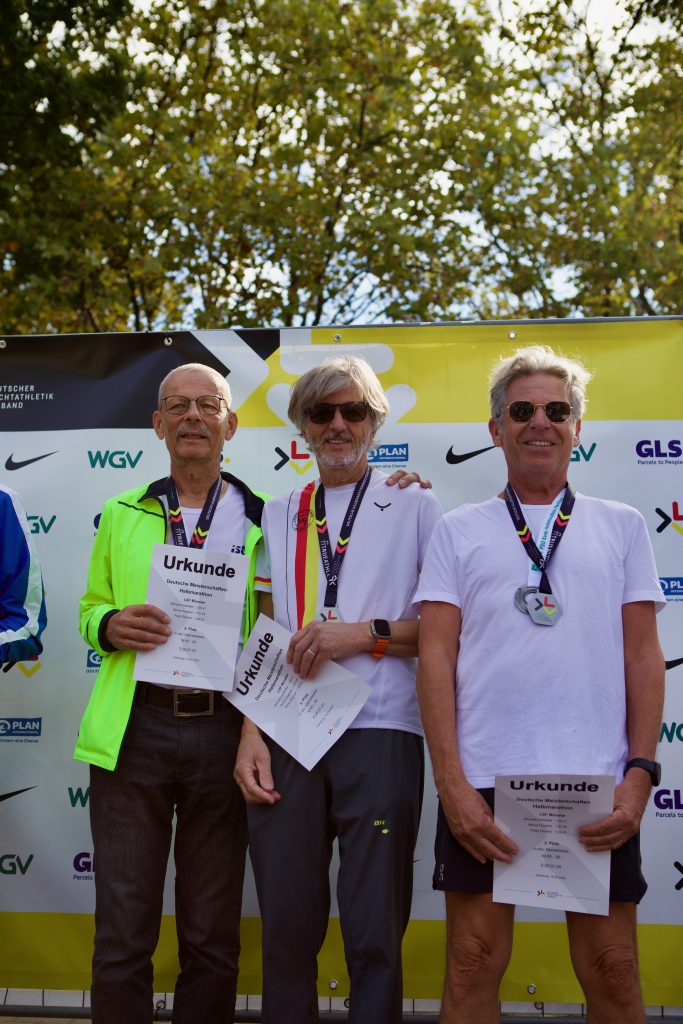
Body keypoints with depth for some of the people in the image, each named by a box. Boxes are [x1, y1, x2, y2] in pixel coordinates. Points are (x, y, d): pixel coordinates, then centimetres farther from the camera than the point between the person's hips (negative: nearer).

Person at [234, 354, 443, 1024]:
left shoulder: (415, 507, 8)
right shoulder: (279, 517, 17)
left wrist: (364, 633, -11)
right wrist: (250, 733, 1)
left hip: (379, 734, -2)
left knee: (375, 932, 2)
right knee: (286, 926, 8)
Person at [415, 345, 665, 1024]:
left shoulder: (621, 527, 12)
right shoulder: (459, 531, 9)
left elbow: (643, 655, 8)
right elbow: (436, 658, 2)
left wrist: (641, 771, -3)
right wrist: (452, 783, -7)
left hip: (599, 787, 1)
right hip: (482, 786, 0)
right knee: (473, 967, 6)